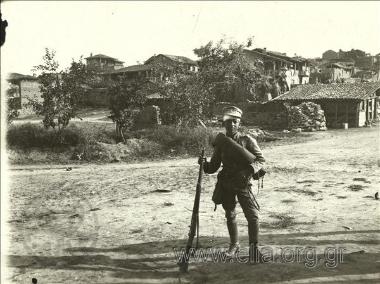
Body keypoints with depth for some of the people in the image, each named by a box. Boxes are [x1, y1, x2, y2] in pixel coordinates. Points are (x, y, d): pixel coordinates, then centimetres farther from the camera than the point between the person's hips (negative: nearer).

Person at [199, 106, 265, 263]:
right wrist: (204, 164, -15)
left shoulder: (247, 140, -5)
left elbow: (261, 159, -7)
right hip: (225, 185, 3)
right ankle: (234, 245, 31)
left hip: (243, 184, -3)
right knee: (230, 216, 14)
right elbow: (214, 166, 7)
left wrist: (249, 169, -26)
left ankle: (254, 247, 0)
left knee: (252, 215, -12)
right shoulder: (220, 143, 3)